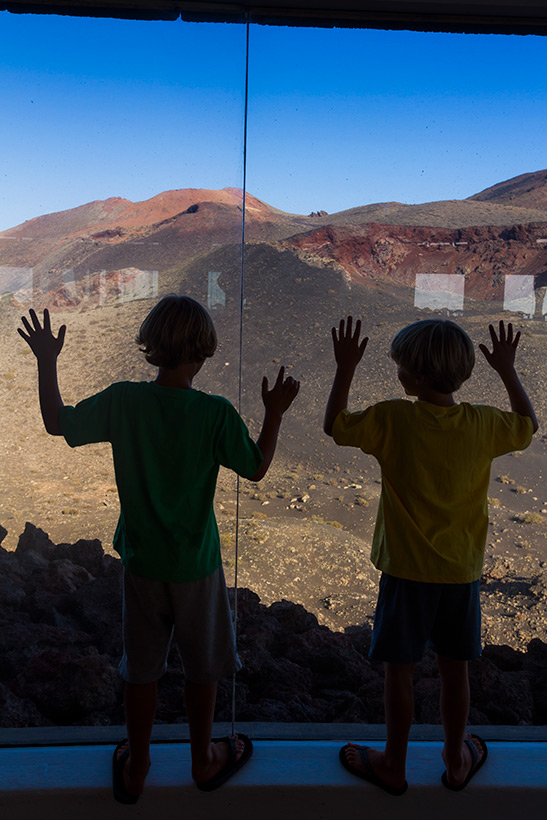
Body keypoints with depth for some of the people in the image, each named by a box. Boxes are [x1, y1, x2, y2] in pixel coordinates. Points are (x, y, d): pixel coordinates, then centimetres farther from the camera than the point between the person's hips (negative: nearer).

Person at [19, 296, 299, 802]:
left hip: (141, 562, 2)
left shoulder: (122, 401, -13)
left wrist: (47, 363, 7)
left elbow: (57, 423, 0)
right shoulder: (216, 413, -19)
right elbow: (256, 469, -8)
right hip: (196, 565, -2)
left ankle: (136, 768, 37)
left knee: (142, 668, 20)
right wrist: (275, 415, 0)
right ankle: (204, 760, 40)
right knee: (204, 666, 20)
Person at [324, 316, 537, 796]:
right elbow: (529, 426, 13)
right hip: (463, 571, 4)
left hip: (407, 571, -3)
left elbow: (335, 425, -5)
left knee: (399, 670, 12)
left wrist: (346, 367, -1)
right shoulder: (484, 424, -7)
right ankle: (457, 759, 38)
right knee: (455, 668, 19)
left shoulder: (393, 420, -18)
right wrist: (508, 370, 17)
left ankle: (394, 765, 30)